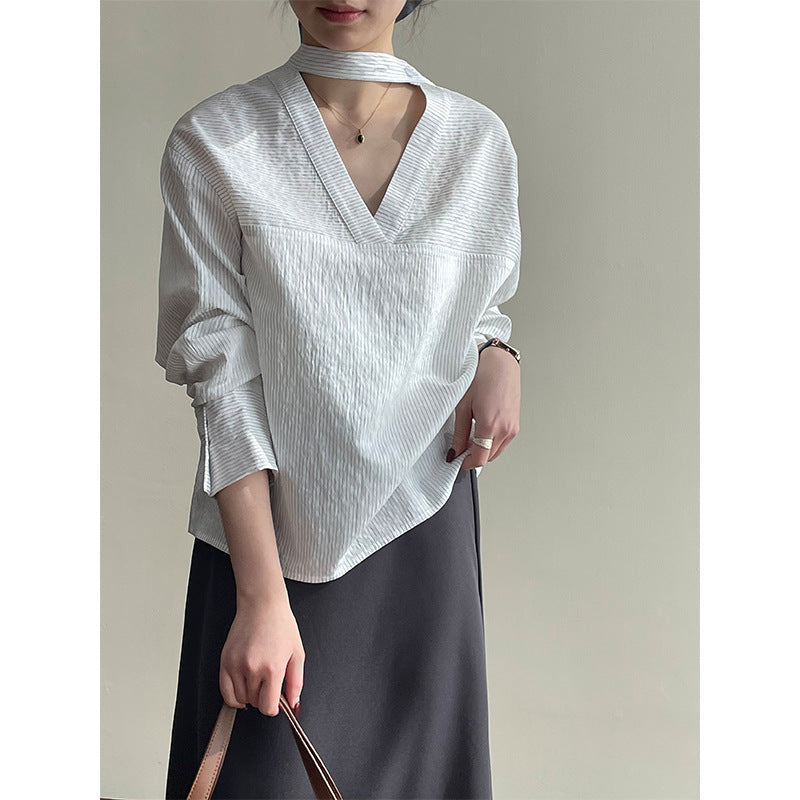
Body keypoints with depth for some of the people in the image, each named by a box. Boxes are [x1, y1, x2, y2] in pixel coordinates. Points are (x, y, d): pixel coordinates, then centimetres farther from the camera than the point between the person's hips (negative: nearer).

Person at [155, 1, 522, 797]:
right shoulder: (214, 144, -8)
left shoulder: (478, 138, 0)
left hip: (423, 522, 3)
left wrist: (499, 356, -8)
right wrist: (263, 597, -16)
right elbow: (222, 379, -11)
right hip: (266, 530, -2)